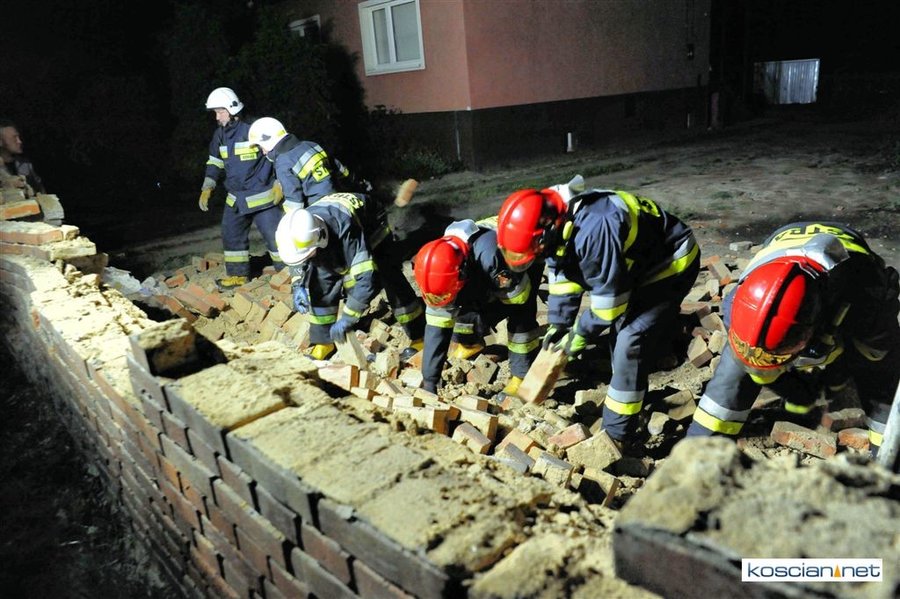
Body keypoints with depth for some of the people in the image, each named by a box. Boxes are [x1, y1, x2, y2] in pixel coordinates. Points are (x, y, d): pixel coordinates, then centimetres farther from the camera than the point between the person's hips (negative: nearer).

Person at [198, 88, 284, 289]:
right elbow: (215, 163, 17)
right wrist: (207, 189, 9)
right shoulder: (220, 134, 6)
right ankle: (238, 275, 26)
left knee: (274, 235, -3)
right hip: (235, 199, 7)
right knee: (231, 235, 12)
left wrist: (279, 183, -13)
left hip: (263, 196, -7)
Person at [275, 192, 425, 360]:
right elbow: (296, 260, -4)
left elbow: (367, 280, -50)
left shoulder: (346, 230, -49)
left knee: (393, 284, -13)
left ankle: (419, 338, 2)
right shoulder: (299, 230, -30)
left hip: (373, 234, -5)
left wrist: (347, 319, -45)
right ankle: (322, 343, 7)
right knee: (321, 285, -9)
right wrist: (298, 286, -21)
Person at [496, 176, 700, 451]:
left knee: (631, 342, -15)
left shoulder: (593, 230, -39)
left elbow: (609, 296, -28)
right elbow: (561, 273, 2)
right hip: (639, 264, 9)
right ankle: (630, 397, 35)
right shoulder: (556, 219, -11)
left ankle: (618, 437, -5)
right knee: (620, 333, 16)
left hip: (672, 264, -9)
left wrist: (582, 333, -13)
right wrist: (557, 324, -1)